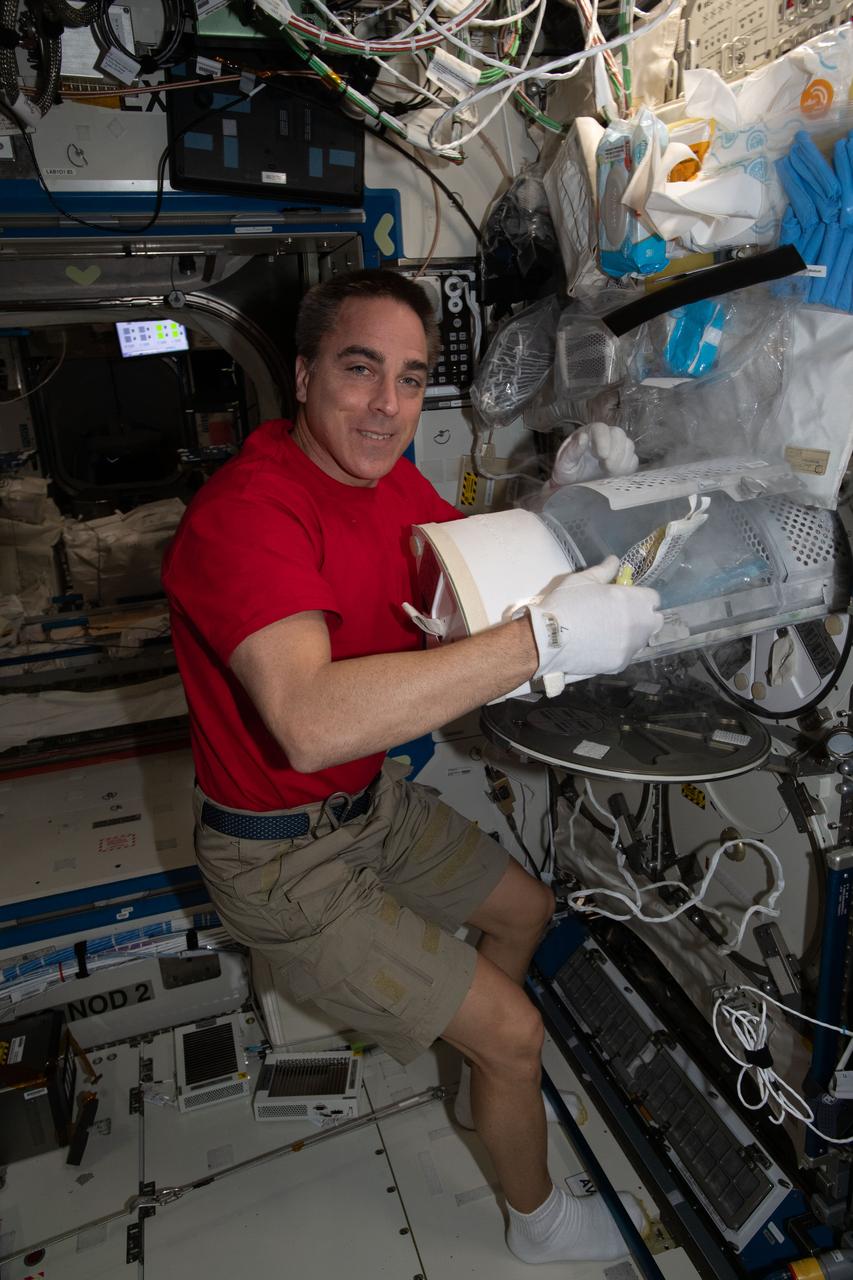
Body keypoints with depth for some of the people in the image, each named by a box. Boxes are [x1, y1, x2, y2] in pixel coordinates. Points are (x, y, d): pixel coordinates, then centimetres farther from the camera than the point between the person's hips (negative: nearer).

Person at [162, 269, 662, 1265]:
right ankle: (537, 1222, 35)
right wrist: (544, 636, -44)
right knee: (514, 1035, 2)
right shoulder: (247, 510, -31)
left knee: (526, 908, 24)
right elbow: (311, 722, -45)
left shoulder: (390, 480, -2)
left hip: (374, 799, 9)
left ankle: (479, 1052, 54)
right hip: (284, 853, -8)